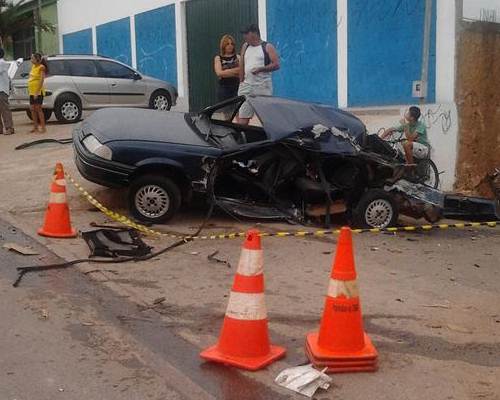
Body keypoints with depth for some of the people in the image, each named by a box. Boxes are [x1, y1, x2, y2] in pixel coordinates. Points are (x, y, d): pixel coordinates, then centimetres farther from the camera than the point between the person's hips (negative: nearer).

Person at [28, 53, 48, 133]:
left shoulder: (41, 67, -10)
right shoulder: (33, 66, 12)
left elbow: (41, 80, -17)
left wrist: (37, 92, -22)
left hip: (38, 91, -8)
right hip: (31, 91, 8)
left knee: (38, 108, -7)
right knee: (32, 109, 9)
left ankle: (43, 127, -3)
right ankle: (35, 127, 16)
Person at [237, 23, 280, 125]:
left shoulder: (268, 47, 2)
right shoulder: (245, 46, 16)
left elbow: (276, 65, -7)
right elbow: (242, 66, 15)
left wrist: (261, 69, -18)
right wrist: (241, 82, 8)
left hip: (263, 86, -4)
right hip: (247, 86, 4)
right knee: (242, 117, -1)